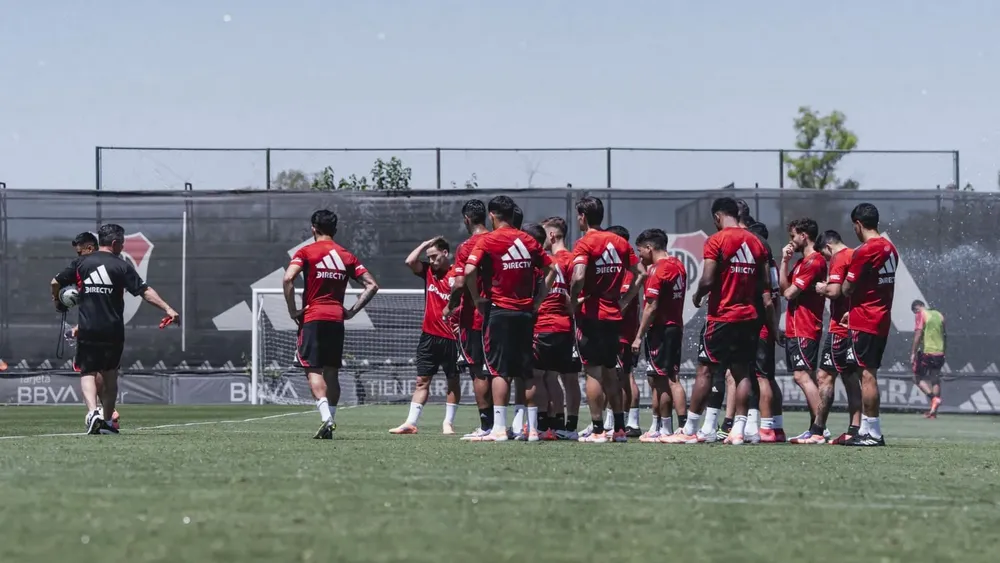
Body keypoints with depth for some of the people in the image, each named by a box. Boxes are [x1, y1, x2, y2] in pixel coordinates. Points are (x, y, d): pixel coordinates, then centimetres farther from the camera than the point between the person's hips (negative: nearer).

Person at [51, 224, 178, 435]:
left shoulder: (81, 262, 4)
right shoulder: (121, 266, -3)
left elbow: (56, 283, 7)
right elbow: (144, 291, -10)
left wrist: (57, 301, 27)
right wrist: (167, 309, -11)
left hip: (88, 329, 0)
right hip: (113, 330, 0)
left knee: (88, 373, 5)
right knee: (109, 375, 15)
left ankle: (93, 411, -21)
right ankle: (106, 421, 18)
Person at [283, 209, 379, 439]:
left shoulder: (306, 252, -1)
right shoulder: (347, 256, 11)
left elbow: (288, 279, -17)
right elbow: (371, 286, 7)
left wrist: (292, 310, -8)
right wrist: (352, 311, 9)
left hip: (313, 317, -4)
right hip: (337, 319, 4)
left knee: (313, 369, -7)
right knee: (332, 373, 11)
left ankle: (326, 417, -26)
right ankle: (329, 423, 11)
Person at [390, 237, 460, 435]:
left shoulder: (457, 274, -7)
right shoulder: (428, 271, 8)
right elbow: (410, 261, -5)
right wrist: (425, 244, 0)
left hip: (451, 337, -5)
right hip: (429, 335, 5)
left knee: (453, 381, 5)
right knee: (422, 380, 4)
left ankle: (448, 423, 12)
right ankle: (411, 423, 2)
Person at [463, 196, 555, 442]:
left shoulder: (487, 241, -6)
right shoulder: (528, 240, 9)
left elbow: (469, 271, -18)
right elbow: (550, 270, 12)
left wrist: (477, 298, -5)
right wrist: (537, 301, 13)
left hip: (499, 311, -4)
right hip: (525, 312, 4)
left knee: (499, 371, -3)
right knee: (528, 373, 8)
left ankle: (499, 428, -8)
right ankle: (533, 428, 9)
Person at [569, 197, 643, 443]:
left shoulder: (585, 244, -10)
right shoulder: (620, 242, 10)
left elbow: (578, 277, -25)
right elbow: (640, 274, 12)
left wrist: (573, 301, -10)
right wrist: (623, 300, 14)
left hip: (591, 315, -6)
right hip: (614, 316, 6)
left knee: (593, 372, -3)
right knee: (610, 372, 14)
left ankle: (597, 430, -5)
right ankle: (619, 429, 14)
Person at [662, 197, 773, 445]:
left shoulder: (716, 241, -9)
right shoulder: (756, 243, 10)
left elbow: (707, 280, -15)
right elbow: (765, 284, 10)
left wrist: (698, 295, 3)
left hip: (721, 316, -5)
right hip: (749, 317, 5)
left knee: (705, 370, 0)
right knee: (742, 371, 6)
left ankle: (690, 430, 1)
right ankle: (738, 430, 1)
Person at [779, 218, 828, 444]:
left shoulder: (813, 262, -13)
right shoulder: (803, 262, 19)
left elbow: (788, 292, -14)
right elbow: (783, 287, 15)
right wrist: (785, 261, 6)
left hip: (803, 330, -11)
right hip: (795, 329, 11)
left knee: (803, 376, -16)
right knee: (804, 378, 9)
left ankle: (818, 431, -21)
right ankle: (814, 429, 10)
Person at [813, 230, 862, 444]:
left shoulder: (839, 259, -10)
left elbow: (834, 291, -20)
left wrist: (822, 289, -1)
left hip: (840, 327, -9)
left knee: (825, 376, -8)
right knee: (850, 378, 10)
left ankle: (818, 428, -12)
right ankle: (855, 429, 6)